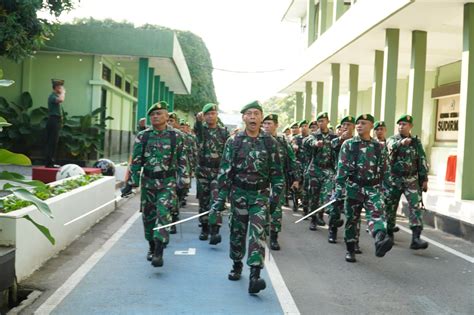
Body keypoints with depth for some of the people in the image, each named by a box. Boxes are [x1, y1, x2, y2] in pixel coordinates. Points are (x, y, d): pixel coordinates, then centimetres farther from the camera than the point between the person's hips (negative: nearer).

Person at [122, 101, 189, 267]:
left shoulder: (176, 136, -2)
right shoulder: (142, 136, 1)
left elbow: (182, 161, 3)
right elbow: (136, 161, 4)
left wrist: (183, 181, 0)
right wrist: (130, 183, 2)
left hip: (168, 183, -2)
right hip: (148, 182, 3)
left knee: (163, 215, -14)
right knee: (148, 216, 10)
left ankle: (159, 253, -12)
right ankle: (152, 247, 29)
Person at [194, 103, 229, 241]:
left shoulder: (224, 131, 6)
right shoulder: (201, 129, 3)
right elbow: (196, 127, -23)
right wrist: (198, 119, -47)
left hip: (218, 170, -1)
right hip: (203, 170, 1)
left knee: (216, 199, -14)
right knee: (203, 201, 7)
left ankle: (215, 229, -13)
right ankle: (204, 228, 19)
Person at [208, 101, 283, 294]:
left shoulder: (270, 142, 0)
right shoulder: (234, 142, -1)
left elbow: (276, 172, 4)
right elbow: (224, 171, -2)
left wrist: (275, 197, 0)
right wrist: (219, 199, -6)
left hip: (260, 194, -1)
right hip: (239, 193, 1)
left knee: (257, 232, -13)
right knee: (237, 231, 12)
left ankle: (255, 276, -18)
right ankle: (237, 266, 34)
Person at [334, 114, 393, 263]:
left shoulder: (378, 146, 8)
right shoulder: (348, 144, 1)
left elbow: (383, 169, 15)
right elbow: (342, 168, -5)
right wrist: (339, 188, -12)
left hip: (373, 188, 1)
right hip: (353, 187, -1)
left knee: (377, 214, -24)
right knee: (352, 219, 8)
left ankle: (380, 241, -46)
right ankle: (350, 250, 23)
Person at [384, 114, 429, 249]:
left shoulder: (416, 142, 8)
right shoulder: (392, 139, 1)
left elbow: (422, 162, 10)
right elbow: (391, 147, -24)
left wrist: (424, 179, 5)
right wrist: (401, 142, -45)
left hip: (411, 179, 1)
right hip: (394, 179, -1)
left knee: (415, 206, -13)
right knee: (390, 207, 9)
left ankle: (416, 238, -18)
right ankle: (389, 233, 28)